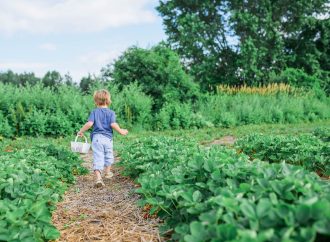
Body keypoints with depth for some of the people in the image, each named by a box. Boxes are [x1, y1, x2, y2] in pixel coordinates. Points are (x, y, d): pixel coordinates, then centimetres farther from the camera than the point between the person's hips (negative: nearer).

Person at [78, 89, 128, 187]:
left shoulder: (94, 112, 1)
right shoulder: (111, 112, 0)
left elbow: (89, 124, -10)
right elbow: (113, 124, -13)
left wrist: (81, 131, 3)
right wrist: (121, 131, 1)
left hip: (96, 137, -1)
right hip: (108, 137, 1)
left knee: (97, 158, -4)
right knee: (108, 155, 23)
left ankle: (98, 178, -18)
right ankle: (107, 172, 40)